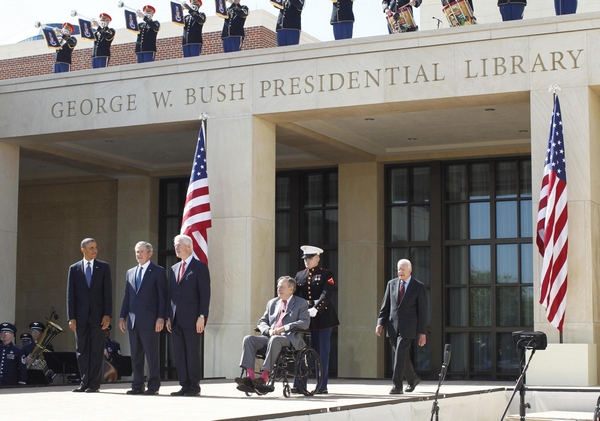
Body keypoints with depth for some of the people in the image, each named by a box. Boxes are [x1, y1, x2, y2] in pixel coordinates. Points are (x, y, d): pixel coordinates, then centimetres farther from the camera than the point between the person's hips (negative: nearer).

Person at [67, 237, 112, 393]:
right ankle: (84, 382, 10)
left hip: (97, 315, -1)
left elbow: (108, 292, 2)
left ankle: (94, 384, 2)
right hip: (81, 315, 1)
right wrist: (71, 317, -3)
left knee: (97, 350, -1)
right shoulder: (74, 268, 7)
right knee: (82, 350, 4)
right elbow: (70, 294, 5)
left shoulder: (103, 267, 6)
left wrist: (107, 315, -7)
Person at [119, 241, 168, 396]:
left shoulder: (158, 271, 0)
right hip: (133, 320, 6)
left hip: (150, 320, -6)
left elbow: (163, 296, -4)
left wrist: (161, 318, -12)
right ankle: (137, 385, 13)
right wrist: (122, 316, 10)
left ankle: (153, 386, 3)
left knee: (152, 354, -2)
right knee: (136, 355, 8)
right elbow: (127, 296, 18)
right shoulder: (130, 273, 17)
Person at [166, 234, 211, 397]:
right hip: (176, 320, 7)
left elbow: (205, 293, -7)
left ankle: (194, 387, 4)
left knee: (192, 353, -3)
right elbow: (170, 294, 18)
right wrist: (169, 317, 11)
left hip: (192, 319, -6)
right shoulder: (174, 268, 18)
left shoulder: (200, 267, -2)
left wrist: (202, 316, -14)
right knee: (178, 354, 5)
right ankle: (185, 386, 10)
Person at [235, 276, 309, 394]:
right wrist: (268, 330, -3)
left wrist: (284, 328, -16)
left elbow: (304, 323, -6)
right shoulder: (272, 303, 24)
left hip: (289, 338, -6)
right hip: (270, 336, 6)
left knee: (274, 340, -40)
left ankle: (265, 377, -41)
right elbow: (262, 321, 21)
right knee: (248, 339, -21)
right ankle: (250, 377, -32)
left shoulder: (301, 303, 9)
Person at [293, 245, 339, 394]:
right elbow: (295, 295, 9)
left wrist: (315, 309, -25)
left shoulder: (326, 274, 1)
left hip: (322, 318, -4)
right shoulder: (299, 275, 15)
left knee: (322, 352, 1)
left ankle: (322, 386, 6)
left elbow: (326, 294, -12)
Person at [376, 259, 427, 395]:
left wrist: (422, 332, -4)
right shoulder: (391, 284, 9)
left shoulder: (419, 287, -1)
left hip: (407, 328, -4)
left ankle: (397, 386, -12)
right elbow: (385, 306, 11)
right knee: (403, 357, 12)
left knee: (400, 355, -15)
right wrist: (380, 323, -1)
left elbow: (422, 311, -1)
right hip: (393, 327, 4)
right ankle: (413, 379, 34)